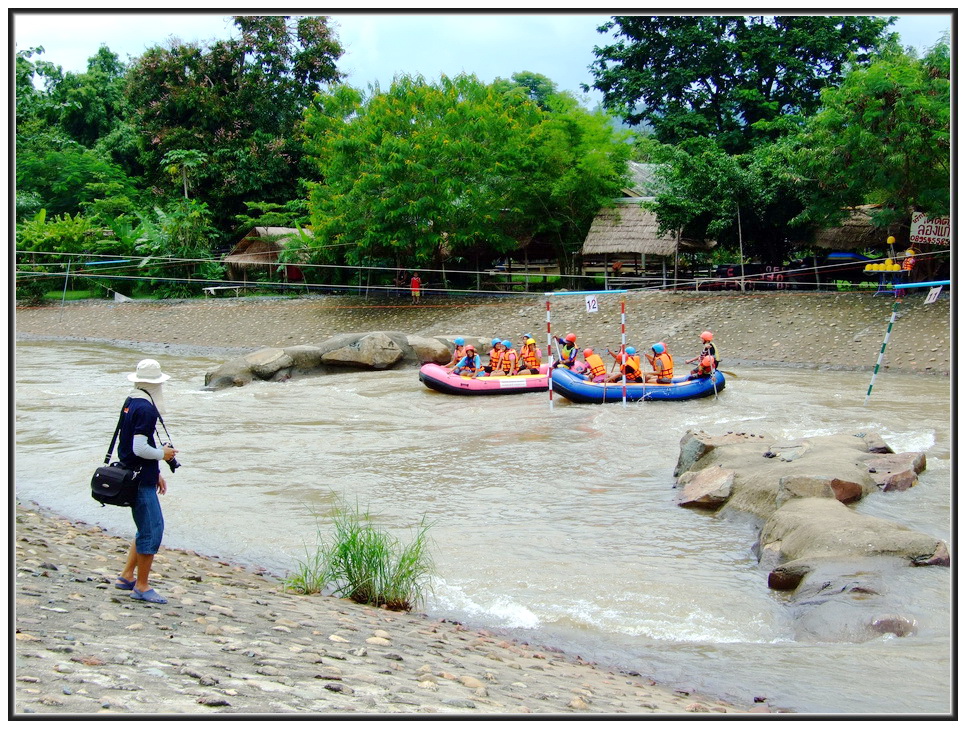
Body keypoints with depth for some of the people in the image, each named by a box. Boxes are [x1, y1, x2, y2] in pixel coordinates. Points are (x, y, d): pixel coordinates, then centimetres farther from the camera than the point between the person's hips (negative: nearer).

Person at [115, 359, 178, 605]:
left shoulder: (130, 403, 12)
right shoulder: (146, 409, -19)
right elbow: (140, 448, -25)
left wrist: (155, 472, 22)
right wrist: (163, 453, -7)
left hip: (131, 473, 10)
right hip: (140, 480, -10)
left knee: (148, 527, 18)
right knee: (151, 530, -4)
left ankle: (127, 575, 24)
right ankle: (141, 586, 3)